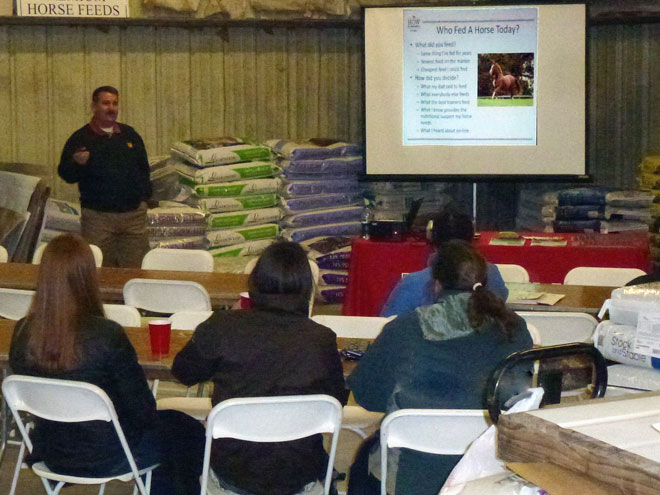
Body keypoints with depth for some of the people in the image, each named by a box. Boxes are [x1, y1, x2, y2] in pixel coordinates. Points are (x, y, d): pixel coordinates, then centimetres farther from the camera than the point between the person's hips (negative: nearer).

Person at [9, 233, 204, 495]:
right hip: (105, 459, -6)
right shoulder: (107, 336, -27)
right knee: (189, 432, 21)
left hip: (51, 454, 6)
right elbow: (142, 409, -17)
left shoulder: (23, 333, -13)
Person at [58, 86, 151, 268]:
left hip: (133, 213, 3)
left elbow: (143, 169, 21)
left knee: (136, 269, 1)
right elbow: (66, 174, -2)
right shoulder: (80, 138, 1)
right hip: (97, 216, -3)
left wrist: (144, 196, 10)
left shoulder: (130, 135, 13)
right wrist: (77, 163, -23)